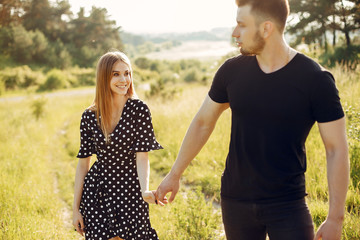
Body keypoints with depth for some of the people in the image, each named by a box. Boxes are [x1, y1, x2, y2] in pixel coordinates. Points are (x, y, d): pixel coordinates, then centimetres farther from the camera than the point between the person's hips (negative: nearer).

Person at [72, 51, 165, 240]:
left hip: (129, 191, -2)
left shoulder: (138, 109, -7)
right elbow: (83, 162, 4)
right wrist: (76, 208, 5)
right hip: (96, 191, 2)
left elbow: (142, 156, -12)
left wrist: (145, 191, -30)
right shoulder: (89, 116, -1)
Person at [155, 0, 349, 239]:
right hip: (235, 201, 3)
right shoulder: (233, 70, -2)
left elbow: (337, 149, -9)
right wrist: (175, 175, 16)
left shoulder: (316, 80, -12)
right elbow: (203, 122, 12)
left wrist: (335, 219, -12)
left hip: (288, 205, -3)